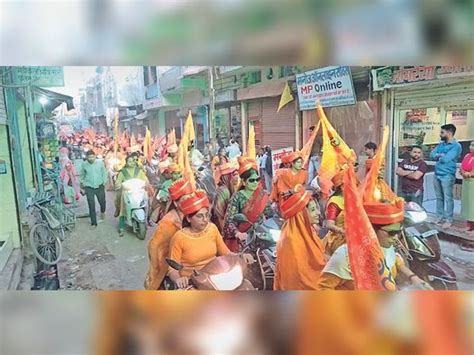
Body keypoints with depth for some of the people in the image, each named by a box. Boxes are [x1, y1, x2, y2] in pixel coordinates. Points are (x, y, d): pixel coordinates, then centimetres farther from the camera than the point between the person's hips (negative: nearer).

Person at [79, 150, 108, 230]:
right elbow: (81, 175, 9)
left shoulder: (100, 162, -8)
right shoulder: (84, 164, -8)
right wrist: (82, 183, 12)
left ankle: (102, 212, 52)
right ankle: (93, 223, 11)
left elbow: (104, 173, 4)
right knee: (91, 206, -1)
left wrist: (104, 183, 5)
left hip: (99, 186, 1)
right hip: (89, 188, -1)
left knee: (102, 202, 17)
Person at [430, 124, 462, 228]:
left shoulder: (456, 146, -11)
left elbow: (445, 159, -22)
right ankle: (440, 217, 24)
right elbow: (432, 155, 5)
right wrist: (439, 155, -13)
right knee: (439, 197, 14)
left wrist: (438, 156, -3)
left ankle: (448, 220, 6)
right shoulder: (441, 144, 14)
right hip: (437, 174, 7)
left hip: (447, 176, -7)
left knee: (448, 198, -1)